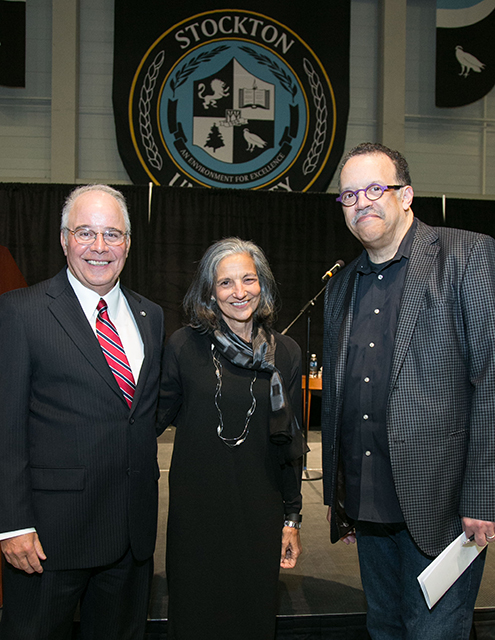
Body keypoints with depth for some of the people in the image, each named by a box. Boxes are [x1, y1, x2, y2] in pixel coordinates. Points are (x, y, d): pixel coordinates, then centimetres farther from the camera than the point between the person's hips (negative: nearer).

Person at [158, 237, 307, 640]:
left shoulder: (286, 353, 0)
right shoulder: (184, 346, -5)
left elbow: (290, 441, 4)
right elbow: (161, 416, 4)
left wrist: (292, 519, 4)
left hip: (260, 513, 2)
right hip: (195, 508, -1)